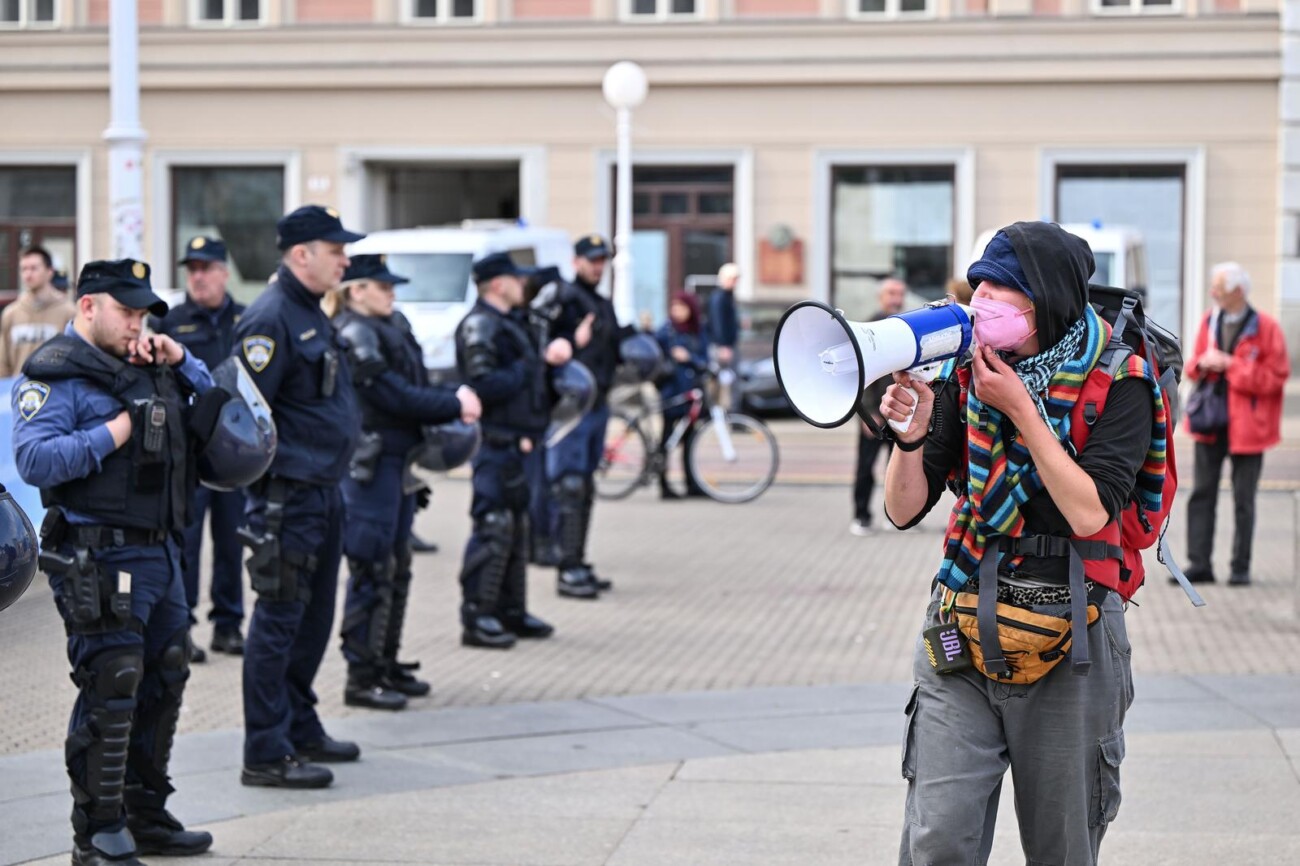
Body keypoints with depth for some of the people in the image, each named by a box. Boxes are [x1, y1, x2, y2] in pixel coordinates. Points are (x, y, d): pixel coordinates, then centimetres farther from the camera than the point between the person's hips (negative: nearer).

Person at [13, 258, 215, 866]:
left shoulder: (141, 367, 18)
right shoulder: (56, 375, -9)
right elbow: (34, 459, -21)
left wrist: (178, 360, 8)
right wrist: (113, 434, -19)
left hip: (158, 551, 9)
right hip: (101, 559, -9)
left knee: (163, 683, 14)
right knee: (111, 691, -10)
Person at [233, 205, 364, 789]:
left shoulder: (312, 314, 15)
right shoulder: (270, 319, -16)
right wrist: (267, 486, -19)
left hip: (323, 493, 10)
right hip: (288, 496, -10)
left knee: (313, 618, 17)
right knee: (278, 620, -5)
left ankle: (300, 729, 29)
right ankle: (266, 755, 0)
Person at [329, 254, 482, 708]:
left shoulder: (393, 326, 13)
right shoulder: (353, 335, -15)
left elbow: (416, 386, 13)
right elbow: (394, 397, -18)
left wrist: (454, 399, -6)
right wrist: (455, 407, -10)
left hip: (399, 463, 9)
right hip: (369, 465, -9)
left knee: (397, 568, 16)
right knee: (372, 571, -5)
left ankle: (386, 664, 26)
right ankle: (361, 677, 2)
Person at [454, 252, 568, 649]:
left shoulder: (511, 321, 18)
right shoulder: (480, 325, -14)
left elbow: (521, 372, 24)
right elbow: (484, 386, -23)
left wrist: (546, 356, 5)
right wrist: (528, 368, -13)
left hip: (517, 441, 10)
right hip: (497, 442, -10)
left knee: (516, 527, 16)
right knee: (494, 528, -11)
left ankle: (511, 611, 24)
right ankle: (476, 618, -8)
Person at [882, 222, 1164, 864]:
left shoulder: (1116, 382, -6)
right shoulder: (965, 371, 4)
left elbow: (1089, 513, -18)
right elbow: (904, 511, 3)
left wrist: (1021, 408, -17)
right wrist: (912, 434, -16)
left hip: (1069, 646, -2)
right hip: (961, 639, 2)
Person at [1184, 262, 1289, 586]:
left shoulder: (1265, 327, -9)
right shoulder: (1210, 322, 8)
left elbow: (1275, 376, -13)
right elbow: (1193, 366, 18)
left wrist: (1230, 364, -17)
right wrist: (1203, 364, -7)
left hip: (1247, 425, -5)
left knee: (1243, 499, 4)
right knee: (1202, 494, 3)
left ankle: (1240, 568, 13)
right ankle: (1199, 564, 7)